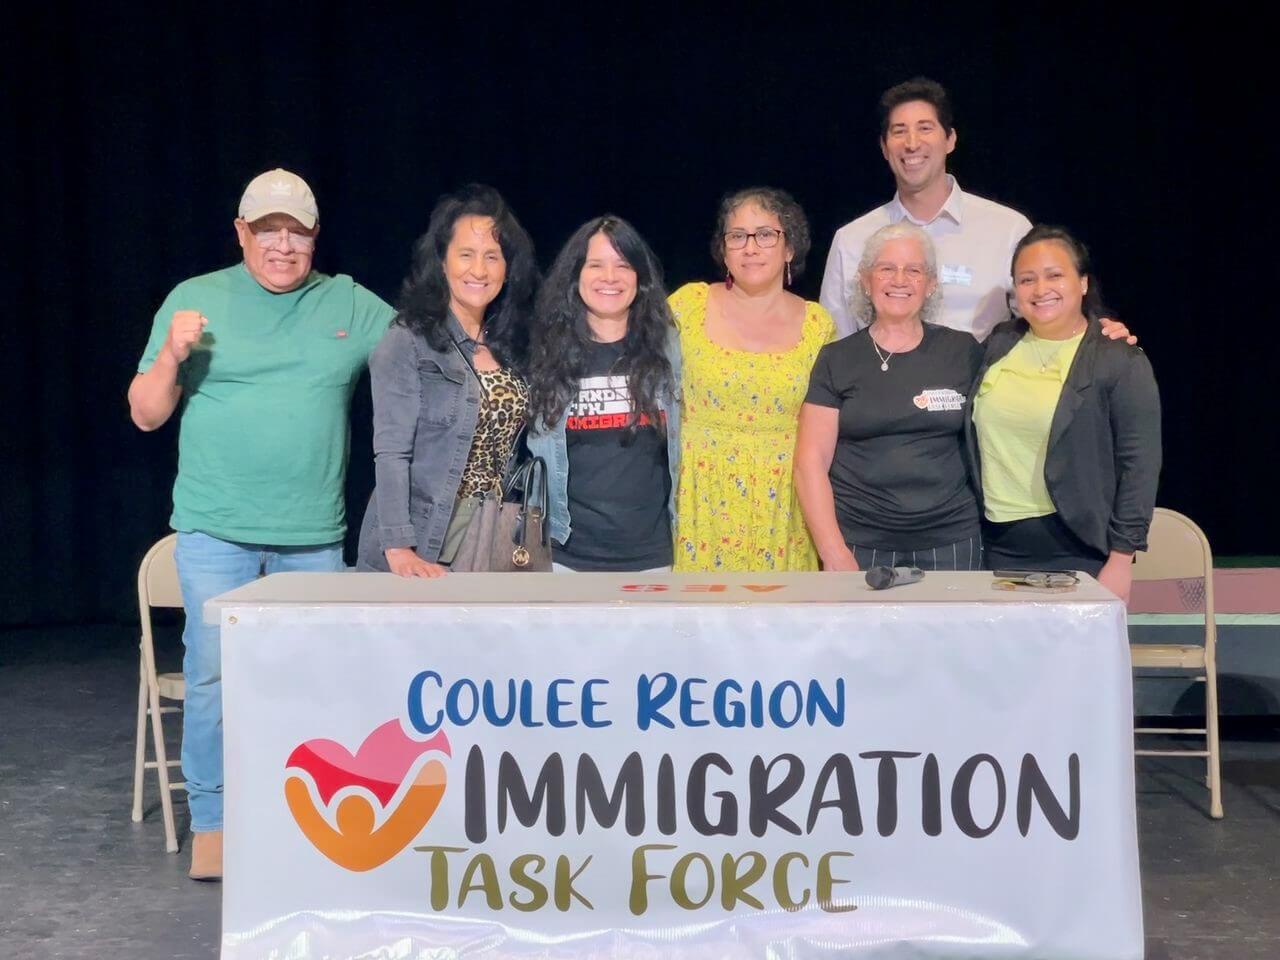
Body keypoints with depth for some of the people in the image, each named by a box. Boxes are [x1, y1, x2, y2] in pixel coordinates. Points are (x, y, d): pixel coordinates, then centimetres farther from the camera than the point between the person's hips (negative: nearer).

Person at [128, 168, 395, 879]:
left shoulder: (351, 305, 8)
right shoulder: (194, 300, 4)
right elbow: (146, 415, 4)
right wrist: (172, 354, -14)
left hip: (314, 537, 2)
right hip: (216, 531, -1)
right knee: (215, 678, -3)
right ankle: (212, 823, 12)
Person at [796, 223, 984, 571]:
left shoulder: (964, 351, 5)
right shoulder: (837, 360, 2)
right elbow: (811, 460, -2)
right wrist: (834, 552, -11)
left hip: (950, 542, 1)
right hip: (859, 544, -1)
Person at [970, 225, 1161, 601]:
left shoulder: (1120, 361, -4)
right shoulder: (998, 345, 11)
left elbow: (1138, 465, -7)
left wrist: (1121, 559, -11)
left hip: (1077, 548, -4)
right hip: (1000, 544, 4)